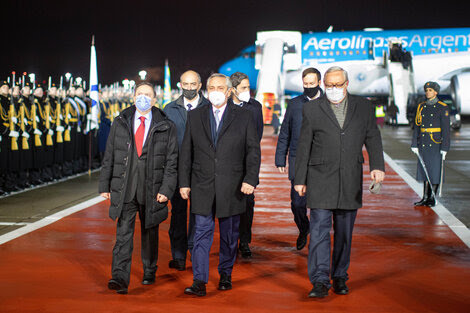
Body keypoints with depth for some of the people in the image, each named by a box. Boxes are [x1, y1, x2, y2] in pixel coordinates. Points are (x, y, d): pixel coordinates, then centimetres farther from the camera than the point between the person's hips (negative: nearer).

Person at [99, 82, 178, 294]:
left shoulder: (166, 127, 2)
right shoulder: (120, 124, 7)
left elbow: (171, 161, -1)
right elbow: (109, 157, 9)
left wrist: (166, 189, -9)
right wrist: (105, 185, 5)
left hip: (152, 190, 0)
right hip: (124, 188, 0)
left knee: (150, 232, 13)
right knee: (123, 233, -7)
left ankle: (149, 272, 31)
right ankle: (120, 278, -11)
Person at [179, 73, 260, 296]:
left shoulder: (243, 116, 2)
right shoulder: (195, 116, 6)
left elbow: (253, 151, 0)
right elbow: (186, 152, 8)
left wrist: (251, 179, -11)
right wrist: (184, 182, 2)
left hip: (232, 187, 0)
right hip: (202, 186, 1)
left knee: (229, 235, 10)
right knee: (202, 232, -4)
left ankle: (225, 274, 26)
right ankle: (199, 282, -5)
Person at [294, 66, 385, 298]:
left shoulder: (363, 107, 7)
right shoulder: (312, 109, 2)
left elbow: (373, 138, 7)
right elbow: (303, 147, 4)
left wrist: (377, 166, -9)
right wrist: (300, 179, 2)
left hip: (350, 181, 2)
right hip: (320, 181, -2)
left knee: (344, 232, 10)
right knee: (319, 229, -10)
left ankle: (340, 277, 22)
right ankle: (319, 282, -9)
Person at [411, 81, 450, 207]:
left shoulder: (442, 108, -4)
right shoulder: (421, 107, 10)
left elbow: (446, 129, -7)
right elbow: (416, 126, 12)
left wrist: (445, 148, -11)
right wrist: (414, 144, 6)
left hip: (436, 144, -5)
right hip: (423, 144, 5)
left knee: (435, 170, -1)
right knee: (424, 169, 7)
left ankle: (433, 198, 6)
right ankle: (425, 197, 14)